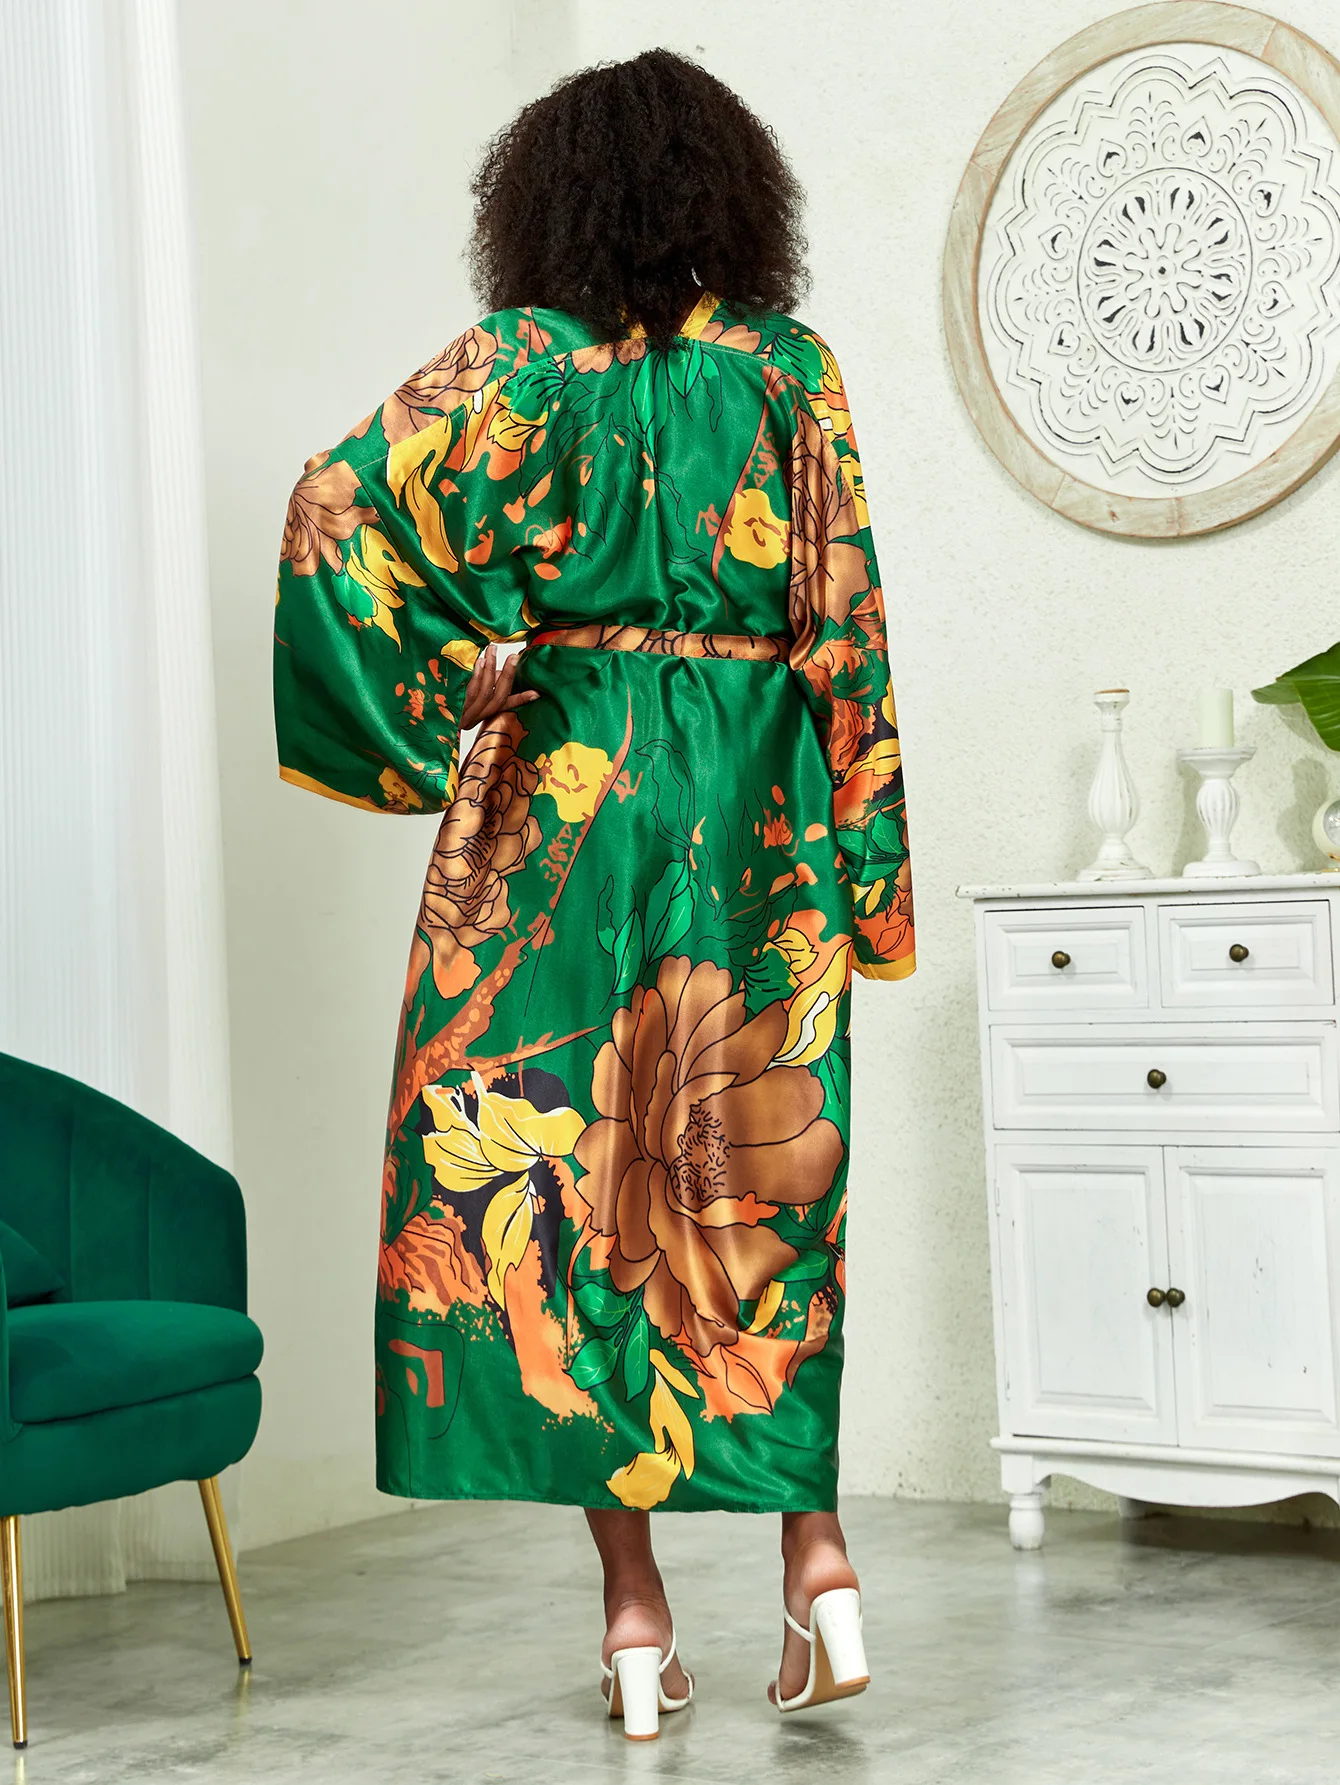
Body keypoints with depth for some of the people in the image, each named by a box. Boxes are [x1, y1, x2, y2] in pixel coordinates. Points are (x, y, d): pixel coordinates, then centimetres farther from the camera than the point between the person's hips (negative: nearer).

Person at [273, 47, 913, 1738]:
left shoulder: (521, 363, -3)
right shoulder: (793, 367, 3)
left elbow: (337, 507, -16)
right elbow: (848, 629, 1)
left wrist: (441, 691, -5)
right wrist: (859, 864, 7)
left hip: (563, 793, -2)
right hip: (758, 816, 2)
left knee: (554, 1166, 4)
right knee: (759, 1181, 13)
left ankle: (635, 1611, 5)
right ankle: (817, 1561, 7)